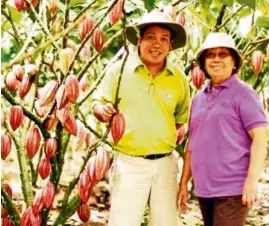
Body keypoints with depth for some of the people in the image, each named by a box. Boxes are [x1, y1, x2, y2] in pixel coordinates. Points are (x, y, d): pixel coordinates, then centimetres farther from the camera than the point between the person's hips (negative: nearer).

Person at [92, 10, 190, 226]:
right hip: (129, 163, -3)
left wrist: (163, 133, 4)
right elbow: (98, 103, 2)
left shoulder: (179, 79, 3)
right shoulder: (119, 70, -5)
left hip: (165, 164, 3)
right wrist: (103, 111, -19)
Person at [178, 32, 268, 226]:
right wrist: (184, 183, 15)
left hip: (232, 189, -6)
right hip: (204, 189, 6)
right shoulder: (198, 99, 14)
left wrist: (252, 181, -19)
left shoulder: (244, 94, -4)